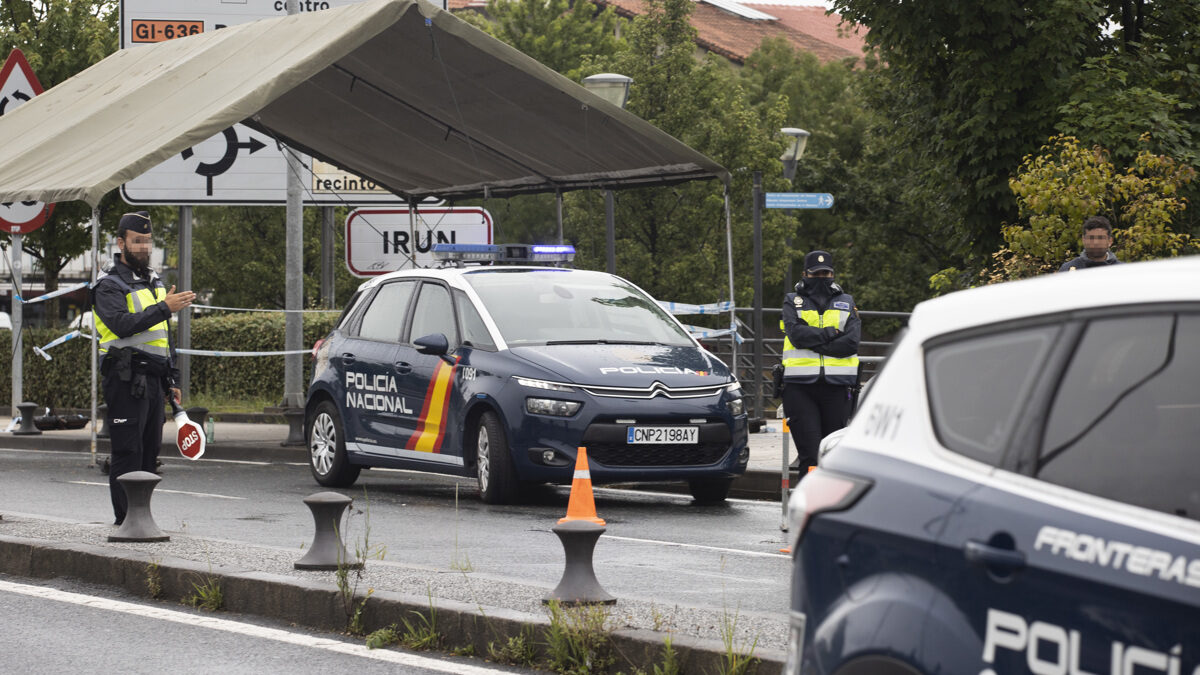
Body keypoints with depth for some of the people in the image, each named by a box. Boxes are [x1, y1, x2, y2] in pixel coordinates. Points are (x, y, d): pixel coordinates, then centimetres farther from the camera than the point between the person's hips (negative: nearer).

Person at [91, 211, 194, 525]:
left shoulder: (153, 280, 20)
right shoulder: (109, 285, -6)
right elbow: (123, 325, -24)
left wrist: (171, 380, 23)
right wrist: (163, 308, -32)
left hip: (153, 380, 8)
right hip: (126, 379, -8)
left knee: (149, 452, 7)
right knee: (127, 452, -8)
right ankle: (125, 520, -6)